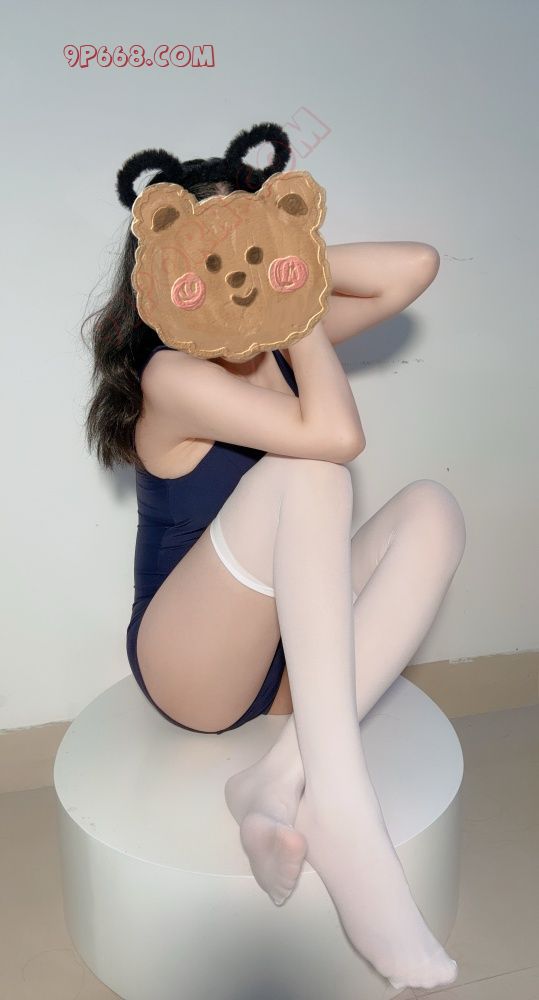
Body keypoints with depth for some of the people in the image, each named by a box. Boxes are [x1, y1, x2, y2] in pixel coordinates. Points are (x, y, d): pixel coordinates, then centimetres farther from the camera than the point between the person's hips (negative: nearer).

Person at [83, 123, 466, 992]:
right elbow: (337, 435, -30)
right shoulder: (172, 375, -16)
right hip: (189, 668, -6)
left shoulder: (277, 341, 5)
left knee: (430, 508, -18)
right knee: (309, 470, -31)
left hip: (296, 654, 7)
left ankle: (287, 775, -27)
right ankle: (340, 809, -37)